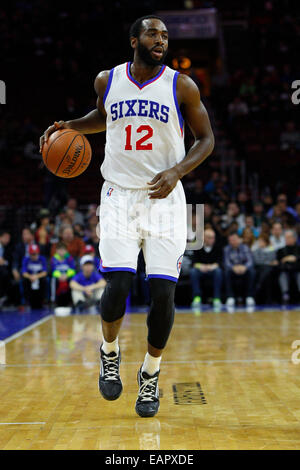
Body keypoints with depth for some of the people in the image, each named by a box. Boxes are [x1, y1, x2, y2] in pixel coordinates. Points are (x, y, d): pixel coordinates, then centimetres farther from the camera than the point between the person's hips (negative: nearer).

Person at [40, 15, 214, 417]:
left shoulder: (182, 86, -3)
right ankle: (110, 353, 17)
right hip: (120, 194, 1)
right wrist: (70, 126, 6)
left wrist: (178, 171, -14)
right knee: (118, 283, -15)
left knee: (163, 291, -7)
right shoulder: (107, 80, 4)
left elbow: (206, 139, 2)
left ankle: (150, 376, 16)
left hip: (164, 196, -1)